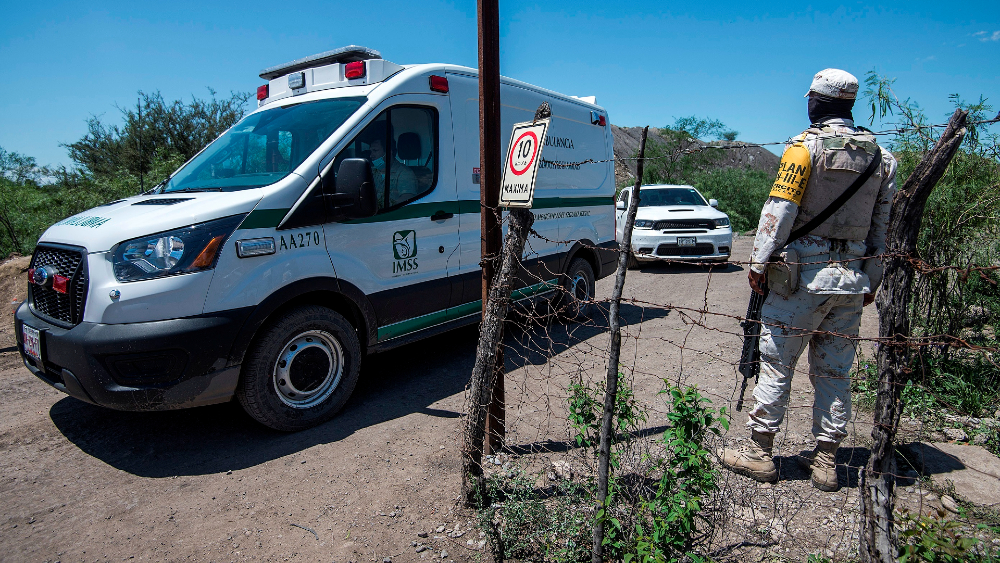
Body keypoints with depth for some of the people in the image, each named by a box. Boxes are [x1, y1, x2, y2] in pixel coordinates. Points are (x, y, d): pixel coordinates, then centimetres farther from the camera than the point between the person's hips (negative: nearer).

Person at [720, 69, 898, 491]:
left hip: (804, 273, -6)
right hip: (853, 276, 6)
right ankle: (825, 460, 19)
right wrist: (871, 280, 17)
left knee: (776, 362, 2)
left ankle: (759, 452, 10)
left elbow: (780, 209, -13)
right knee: (834, 370, 11)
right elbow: (882, 225, 13)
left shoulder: (806, 146, -6)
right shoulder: (880, 156, 13)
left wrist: (760, 261, -7)